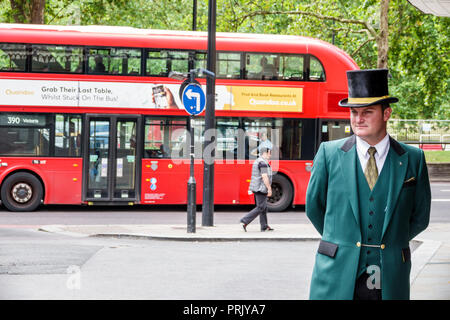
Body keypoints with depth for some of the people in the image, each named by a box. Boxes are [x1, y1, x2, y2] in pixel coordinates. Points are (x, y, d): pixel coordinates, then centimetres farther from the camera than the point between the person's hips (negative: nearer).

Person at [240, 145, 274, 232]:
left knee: (264, 208, 13)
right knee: (260, 208, -7)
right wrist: (269, 189, -20)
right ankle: (244, 221, -12)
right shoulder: (263, 162, -16)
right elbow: (264, 177, -22)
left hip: (256, 188, 10)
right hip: (261, 188, -10)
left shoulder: (257, 161, 16)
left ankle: (264, 226, 15)